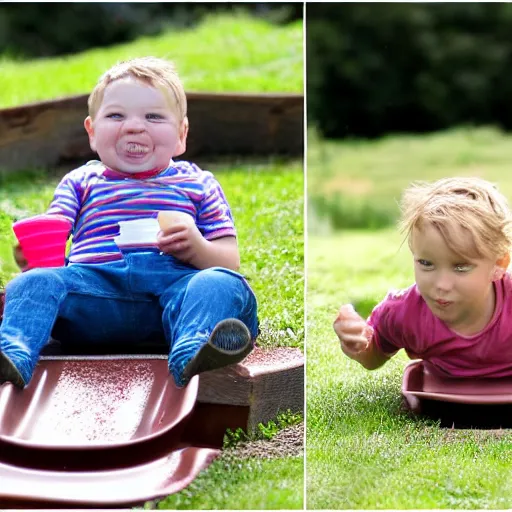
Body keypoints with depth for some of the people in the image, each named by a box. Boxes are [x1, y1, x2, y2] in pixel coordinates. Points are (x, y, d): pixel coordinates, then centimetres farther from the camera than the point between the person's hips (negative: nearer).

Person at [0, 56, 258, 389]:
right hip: (94, 280, 1)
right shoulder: (80, 182, 28)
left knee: (222, 285, -33)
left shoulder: (198, 184, 25)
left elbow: (230, 261, 16)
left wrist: (197, 248, -8)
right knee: (35, 283, -27)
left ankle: (193, 353, -61)